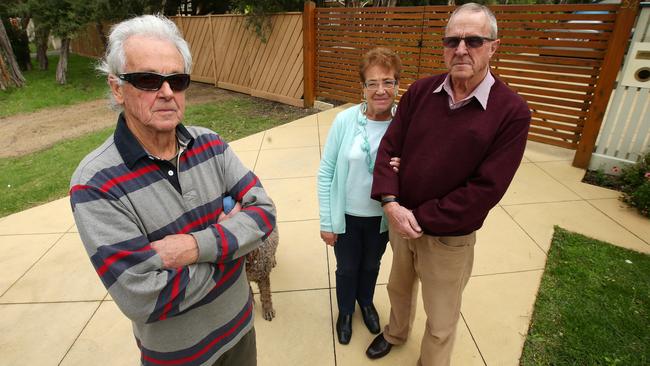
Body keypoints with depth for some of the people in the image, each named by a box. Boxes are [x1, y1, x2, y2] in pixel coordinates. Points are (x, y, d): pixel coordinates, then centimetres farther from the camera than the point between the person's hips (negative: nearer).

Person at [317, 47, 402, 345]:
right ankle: (345, 311, 52)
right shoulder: (345, 120, -18)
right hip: (346, 216, -1)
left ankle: (366, 302, 58)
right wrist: (326, 222, -8)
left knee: (371, 265, 26)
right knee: (347, 269, 21)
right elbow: (325, 174, -11)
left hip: (382, 217, 2)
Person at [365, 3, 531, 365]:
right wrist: (391, 203, -18)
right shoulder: (420, 91, -4)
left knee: (441, 322, 17)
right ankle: (396, 333, 59)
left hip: (449, 237, -4)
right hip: (401, 223, 4)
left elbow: (486, 189, -19)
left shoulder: (512, 111, -16)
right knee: (399, 288, 29)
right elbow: (389, 149, -4)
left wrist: (421, 218, -19)